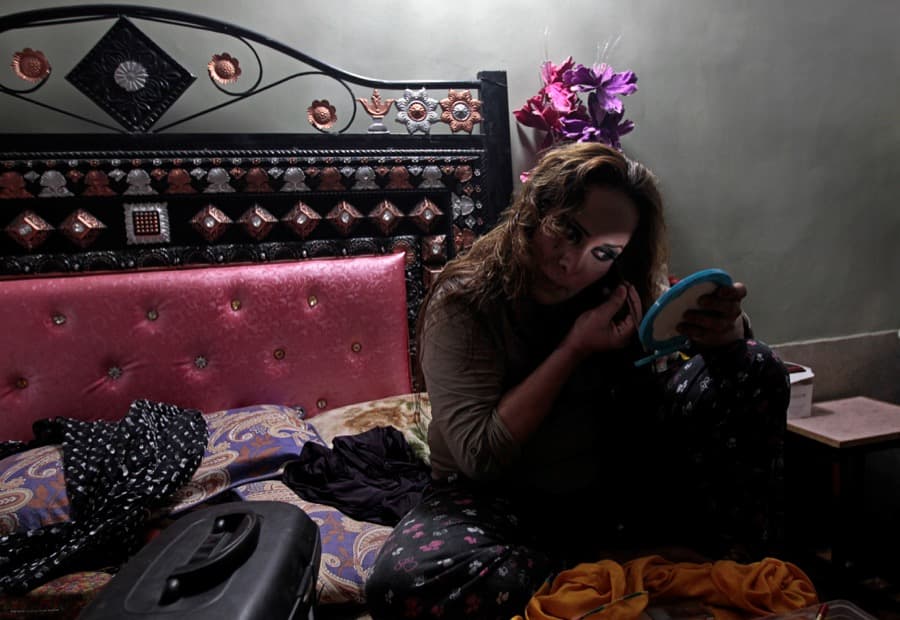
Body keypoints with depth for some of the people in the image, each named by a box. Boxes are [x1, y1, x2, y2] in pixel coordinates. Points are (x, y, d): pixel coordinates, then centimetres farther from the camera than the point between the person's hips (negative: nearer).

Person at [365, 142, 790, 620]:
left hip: (611, 491, 3)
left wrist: (725, 328, -30)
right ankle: (607, 563, -17)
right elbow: (479, 455, -22)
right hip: (497, 497, -2)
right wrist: (575, 348, -27)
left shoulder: (625, 293, -8)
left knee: (756, 367, -10)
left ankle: (739, 561, -5)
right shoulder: (463, 303, -19)